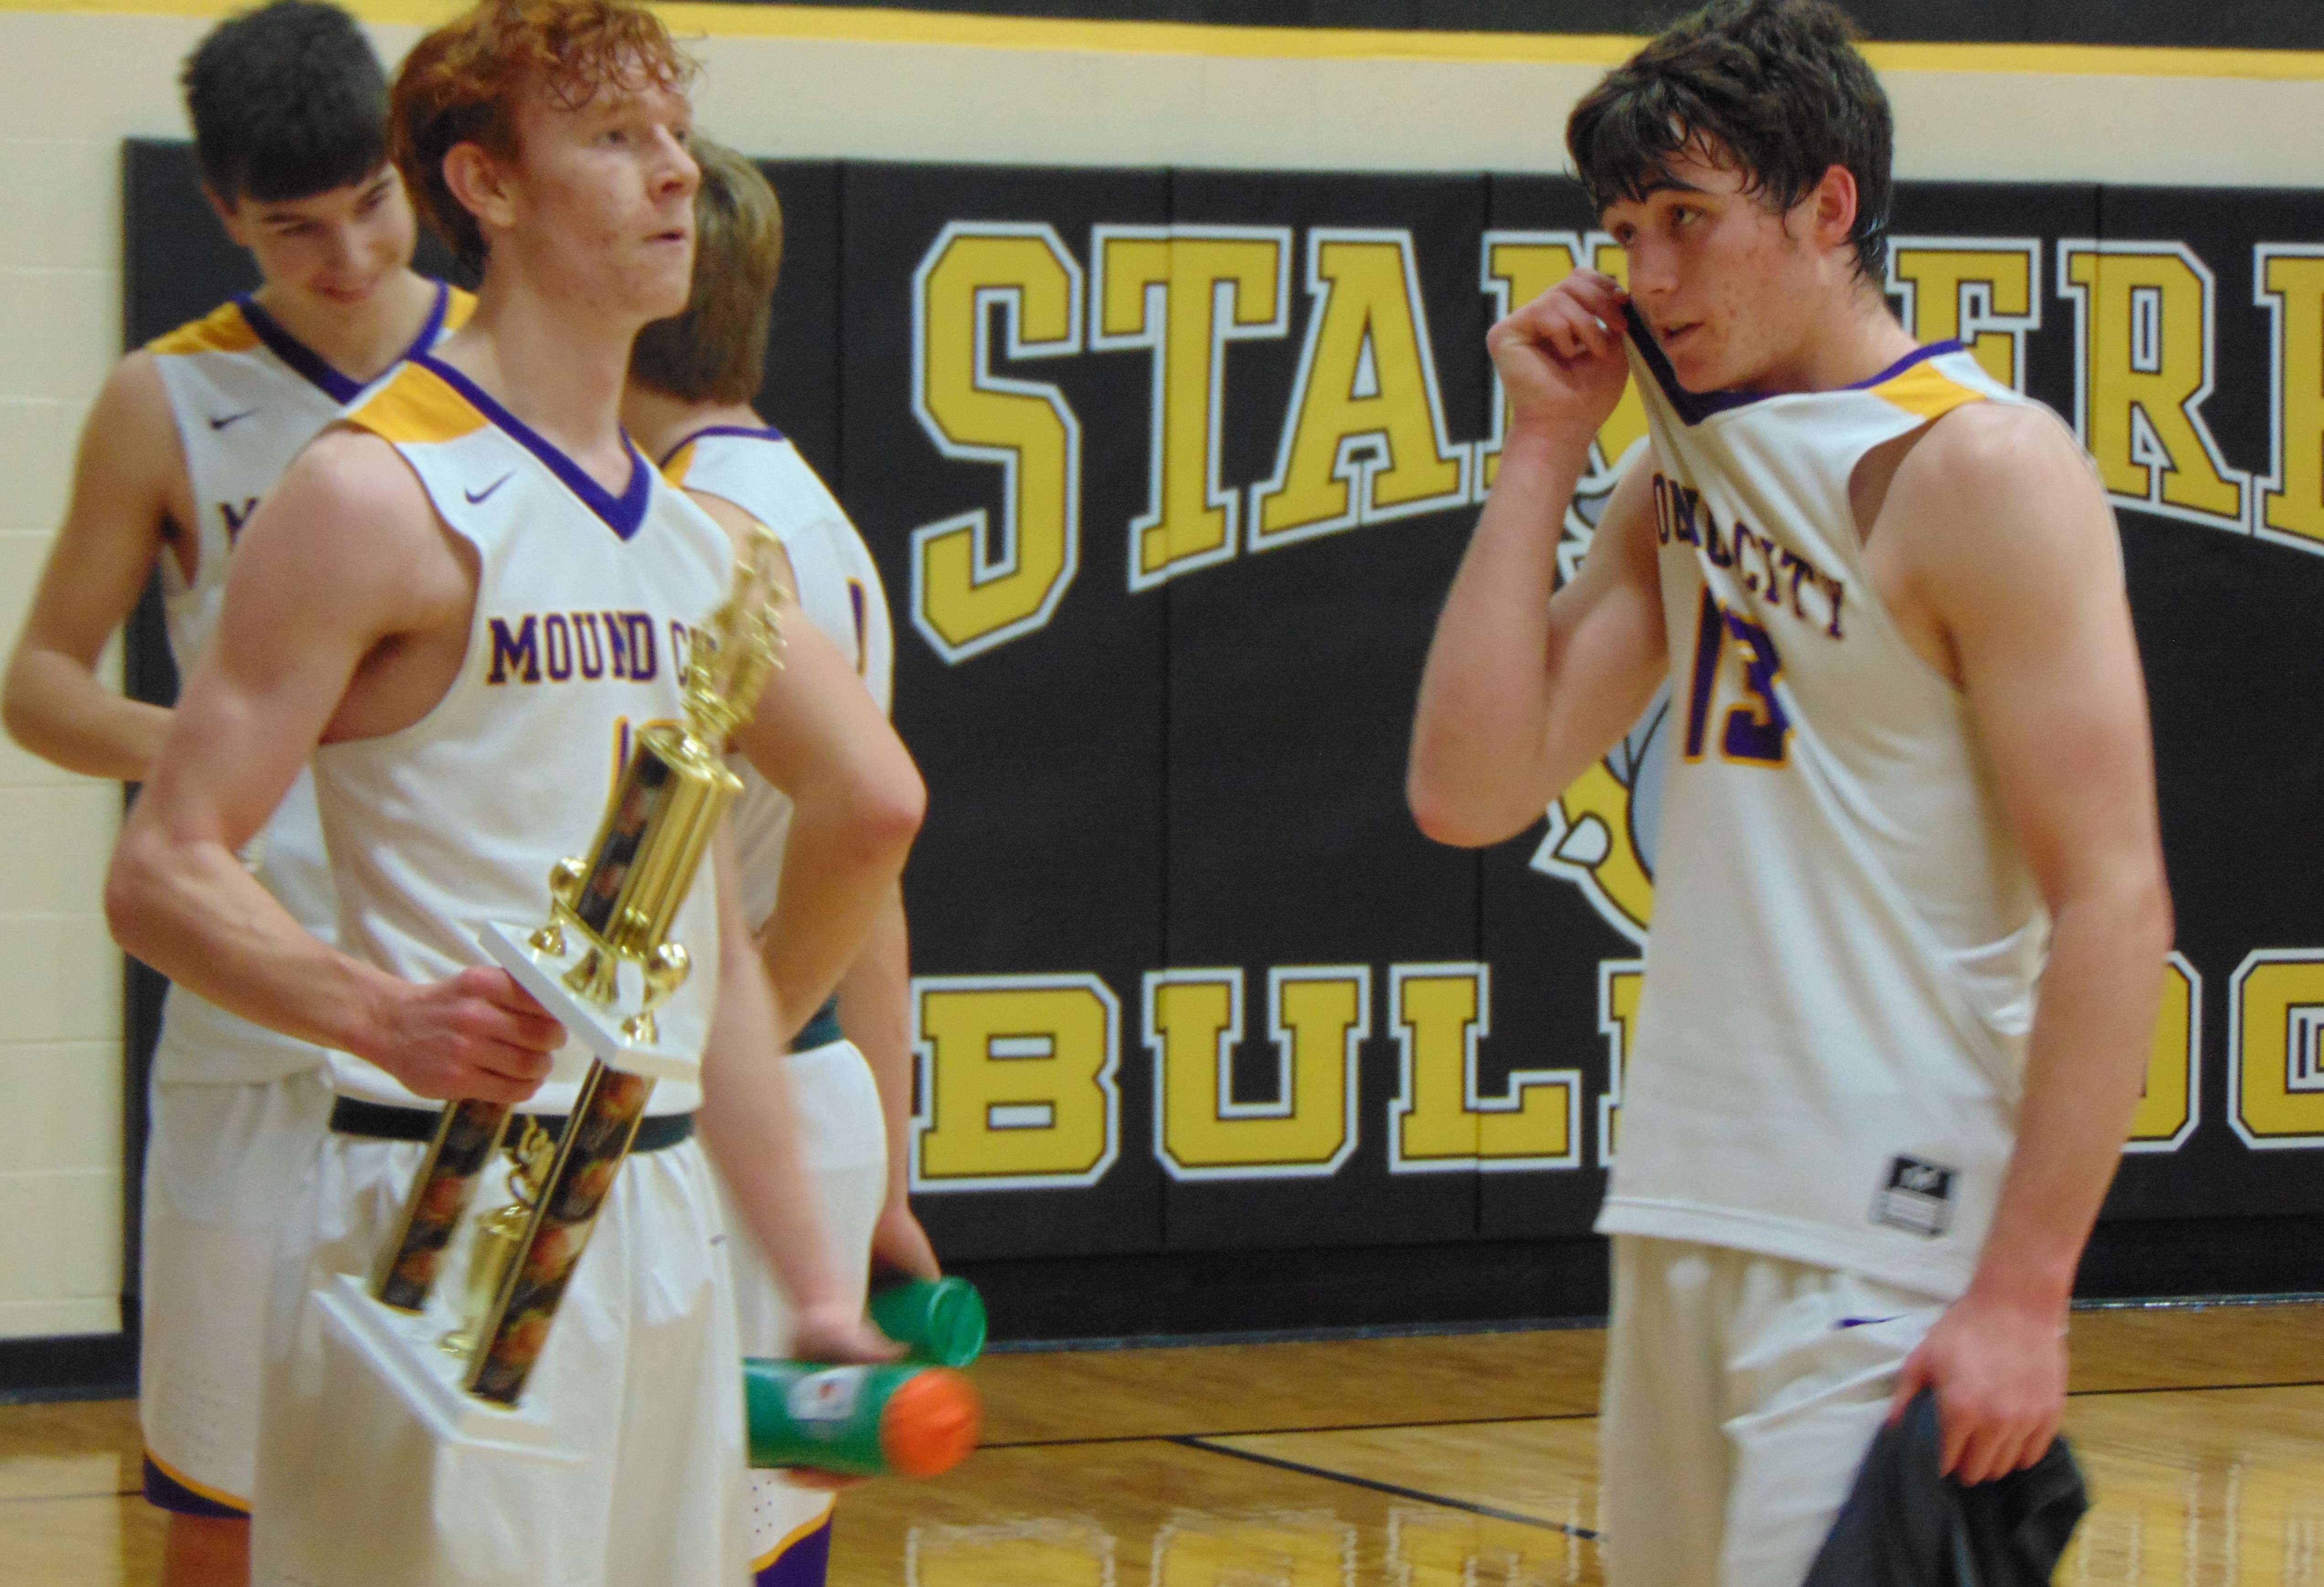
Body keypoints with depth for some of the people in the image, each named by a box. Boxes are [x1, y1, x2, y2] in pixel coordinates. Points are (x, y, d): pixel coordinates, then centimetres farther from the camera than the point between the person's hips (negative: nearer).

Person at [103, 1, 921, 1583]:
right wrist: (395, 1018, -29)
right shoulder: (383, 492, -8)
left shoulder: (697, 539, 16)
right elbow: (162, 875, -13)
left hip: (664, 1216, 8)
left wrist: (815, 1283, 18)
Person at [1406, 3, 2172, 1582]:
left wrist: (2022, 1292, -21)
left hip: (1889, 1242, -8)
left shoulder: (1977, 469, -10)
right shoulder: (1684, 477, 15)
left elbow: (2114, 904, -15)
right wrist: (1546, 447, 4)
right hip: (1688, 1218, 8)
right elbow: (1473, 791, 7)